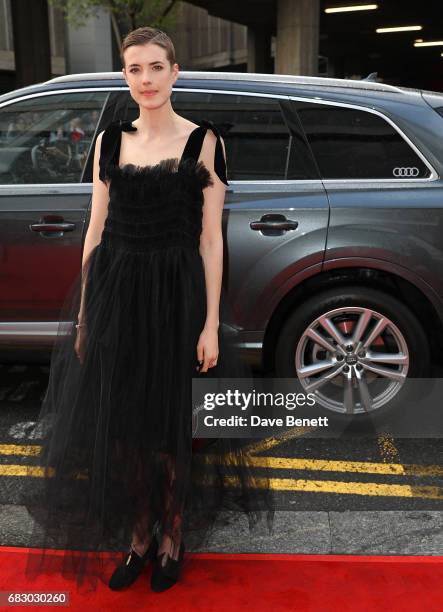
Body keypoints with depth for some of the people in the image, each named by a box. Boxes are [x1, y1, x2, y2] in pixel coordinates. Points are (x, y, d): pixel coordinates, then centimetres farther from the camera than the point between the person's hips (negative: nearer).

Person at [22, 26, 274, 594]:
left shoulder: (203, 141, -2)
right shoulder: (110, 141, 8)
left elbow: (210, 238, -5)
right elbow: (96, 230, 8)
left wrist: (211, 324, -9)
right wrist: (82, 314, 6)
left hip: (177, 294, -3)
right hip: (114, 292, 3)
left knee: (173, 425, 8)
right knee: (120, 425, 9)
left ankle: (172, 540, 31)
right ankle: (138, 537, 32)